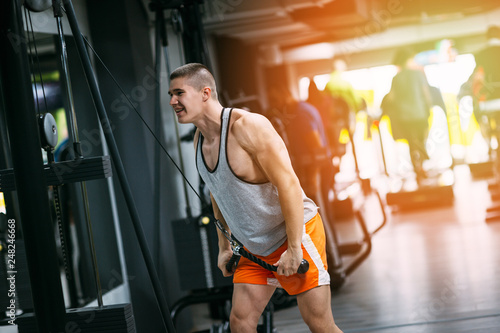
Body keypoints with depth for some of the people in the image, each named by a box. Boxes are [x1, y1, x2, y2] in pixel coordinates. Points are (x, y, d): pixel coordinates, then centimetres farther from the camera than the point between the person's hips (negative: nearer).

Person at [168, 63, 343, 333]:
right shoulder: (200, 139, 3)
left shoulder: (247, 126, -23)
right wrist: (224, 247, 17)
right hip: (255, 248, 8)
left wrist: (294, 249, -25)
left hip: (297, 233, -8)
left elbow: (289, 185, -26)